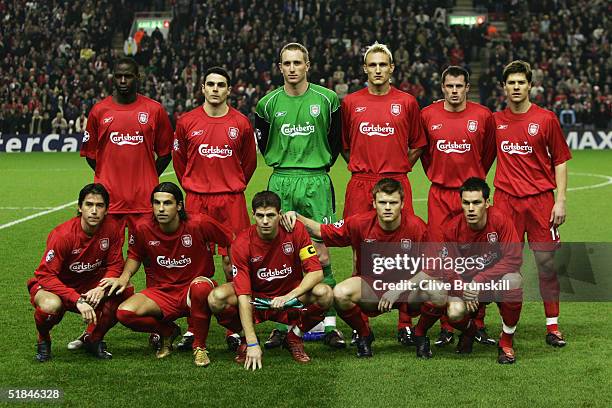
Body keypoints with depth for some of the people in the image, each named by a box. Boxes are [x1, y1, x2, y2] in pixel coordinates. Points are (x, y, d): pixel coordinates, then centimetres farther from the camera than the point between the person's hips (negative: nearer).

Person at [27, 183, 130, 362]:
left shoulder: (111, 228, -12)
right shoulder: (63, 235, -25)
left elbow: (115, 265, -5)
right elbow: (46, 275, -28)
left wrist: (102, 288, -27)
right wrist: (78, 300, -38)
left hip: (91, 284, 4)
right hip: (55, 285, -4)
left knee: (125, 292, -21)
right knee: (51, 305, -39)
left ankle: (94, 339, 4)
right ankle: (43, 341, 0)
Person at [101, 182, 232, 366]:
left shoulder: (199, 223, -15)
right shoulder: (143, 228, -7)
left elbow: (231, 242, -1)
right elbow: (135, 256, 13)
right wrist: (124, 277, -6)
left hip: (192, 291, -3)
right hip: (160, 293, 3)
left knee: (200, 286, -40)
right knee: (124, 313, -25)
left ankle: (200, 346, -16)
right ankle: (167, 331, 8)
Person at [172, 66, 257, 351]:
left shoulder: (240, 123, 3)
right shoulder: (187, 122, 4)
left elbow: (249, 160, 15)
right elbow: (178, 158, 16)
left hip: (231, 200, 0)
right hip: (196, 200, 1)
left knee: (232, 261, -2)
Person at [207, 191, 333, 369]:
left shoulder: (295, 230, -15)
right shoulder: (242, 243, -20)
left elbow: (316, 272, -17)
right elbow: (243, 295, -25)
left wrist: (289, 296, -33)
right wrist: (252, 344, -32)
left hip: (290, 302, 1)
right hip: (255, 298, -1)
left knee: (324, 293, -29)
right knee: (217, 298, -29)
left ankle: (295, 337, 0)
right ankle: (247, 339, 1)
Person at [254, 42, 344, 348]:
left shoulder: (326, 99, 2)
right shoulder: (268, 103, 6)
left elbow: (337, 138, 13)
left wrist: (321, 165, 9)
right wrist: (283, 165, 12)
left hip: (316, 183, -1)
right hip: (280, 184, 2)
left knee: (321, 256, -4)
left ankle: (329, 325, 4)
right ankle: (282, 326, 10)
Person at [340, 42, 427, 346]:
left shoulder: (406, 102, 7)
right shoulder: (350, 102, 9)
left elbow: (417, 145, 14)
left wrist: (398, 169, 6)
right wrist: (360, 168, 10)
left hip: (397, 182, -1)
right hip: (360, 184, 1)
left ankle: (405, 323, 4)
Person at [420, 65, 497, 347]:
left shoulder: (483, 116, 0)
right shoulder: (428, 115, 3)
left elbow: (489, 152, 14)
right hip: (439, 195, 1)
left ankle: (478, 326, 8)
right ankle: (446, 328, 8)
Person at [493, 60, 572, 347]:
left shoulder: (546, 119, 1)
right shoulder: (495, 121, 7)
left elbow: (560, 161, 3)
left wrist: (560, 201, -3)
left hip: (540, 199, -2)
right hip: (505, 200, 2)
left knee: (546, 264, 1)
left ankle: (553, 327, 10)